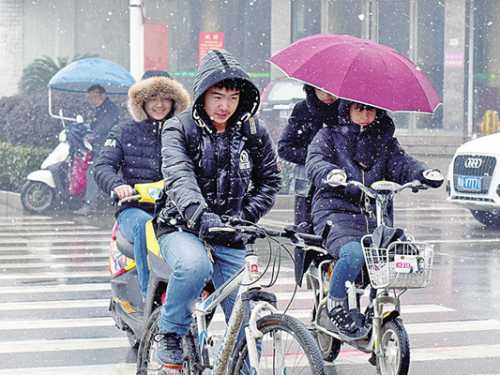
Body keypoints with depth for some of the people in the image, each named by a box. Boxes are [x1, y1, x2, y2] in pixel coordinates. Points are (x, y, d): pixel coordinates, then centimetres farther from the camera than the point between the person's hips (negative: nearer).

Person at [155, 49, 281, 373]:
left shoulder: (254, 133, 3)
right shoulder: (180, 128, -6)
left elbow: (270, 181, 8)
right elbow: (179, 178, -22)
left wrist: (245, 217, -8)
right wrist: (200, 215, -41)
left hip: (230, 236, 3)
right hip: (183, 227, -3)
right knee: (194, 265, -36)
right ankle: (171, 335, -12)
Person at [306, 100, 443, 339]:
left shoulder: (384, 141, 22)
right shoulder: (329, 135, 11)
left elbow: (401, 163, 6)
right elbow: (315, 162, -7)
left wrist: (422, 173, -18)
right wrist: (329, 173, -31)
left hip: (374, 215, 5)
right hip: (335, 213, -5)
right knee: (353, 254, -34)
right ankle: (335, 306, -10)